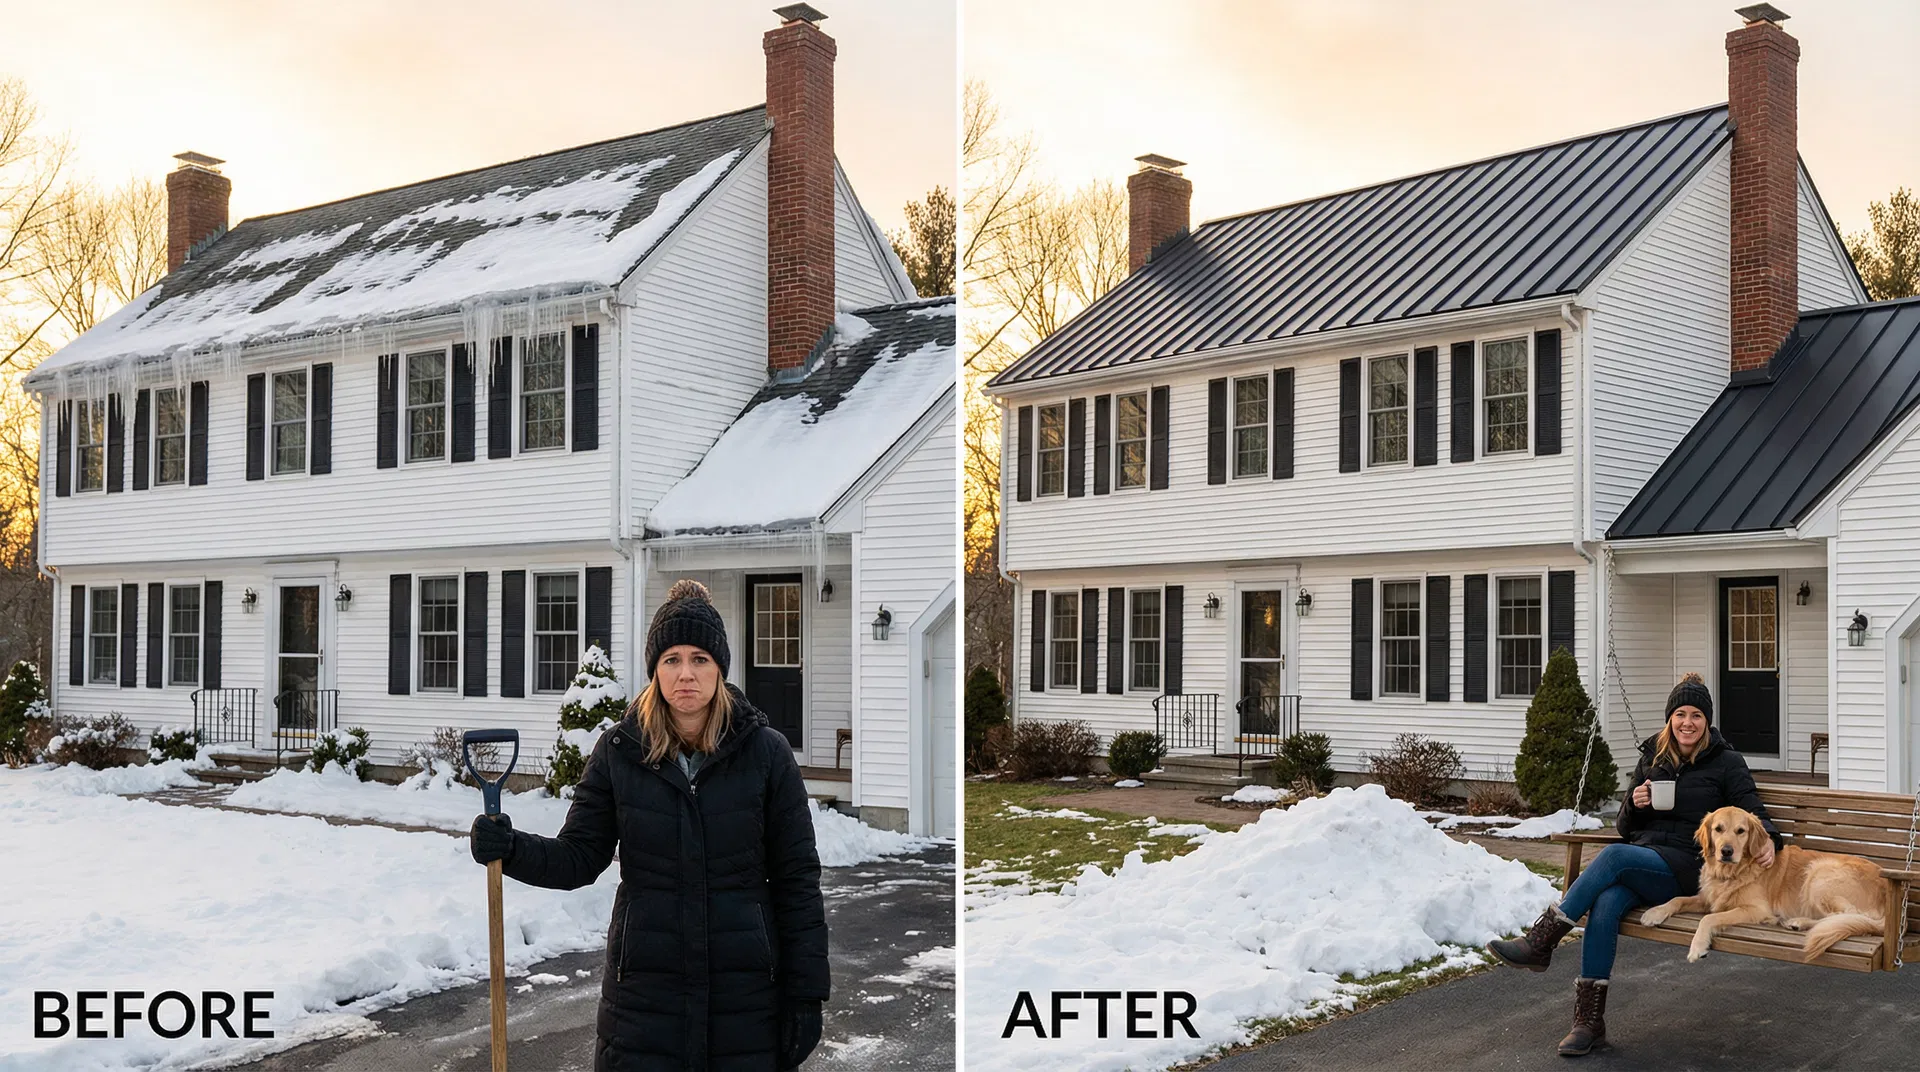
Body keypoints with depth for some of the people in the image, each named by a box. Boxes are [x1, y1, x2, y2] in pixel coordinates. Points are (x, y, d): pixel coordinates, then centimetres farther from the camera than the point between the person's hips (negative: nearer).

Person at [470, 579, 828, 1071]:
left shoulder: (765, 752, -4)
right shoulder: (618, 752, 0)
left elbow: (797, 879, -3)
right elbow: (579, 857, 3)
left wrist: (806, 994, -5)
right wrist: (511, 848, -17)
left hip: (747, 992, -1)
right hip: (645, 988, 1)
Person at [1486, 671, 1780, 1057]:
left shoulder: (1725, 763, 5)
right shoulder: (1651, 758, 17)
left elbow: (1753, 811, 0)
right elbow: (1625, 827, 20)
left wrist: (1768, 840, -23)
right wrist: (1634, 803, -3)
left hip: (1683, 869, -4)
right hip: (1638, 860, 4)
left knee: (1614, 856, -33)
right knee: (1606, 903, -30)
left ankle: (1539, 941, -33)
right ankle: (1589, 1021, -30)